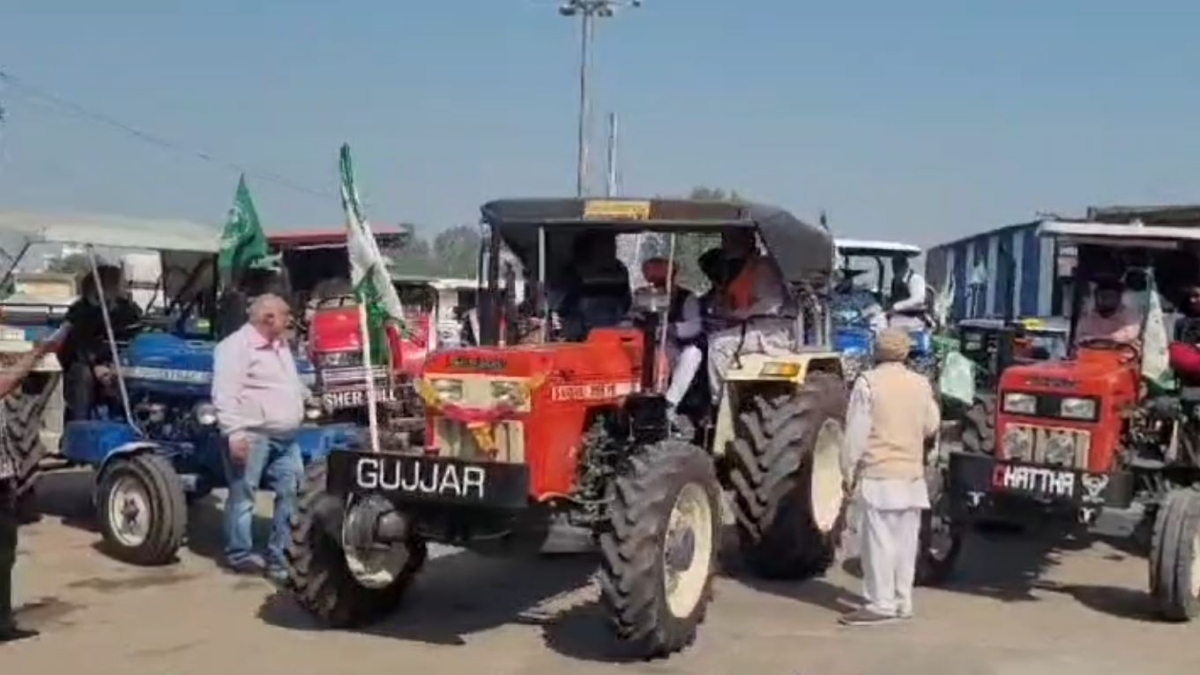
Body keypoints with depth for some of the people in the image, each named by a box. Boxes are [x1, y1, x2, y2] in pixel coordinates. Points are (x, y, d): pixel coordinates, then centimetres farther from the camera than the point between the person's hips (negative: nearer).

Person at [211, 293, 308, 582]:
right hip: (252, 435, -9)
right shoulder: (236, 346, -11)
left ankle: (280, 556, 14)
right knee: (243, 495, -1)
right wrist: (234, 433, -24)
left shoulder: (280, 345, 18)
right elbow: (225, 395, -19)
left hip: (285, 437, 9)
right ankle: (240, 554, 11)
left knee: (291, 494, 6)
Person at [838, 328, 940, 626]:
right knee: (905, 540, 10)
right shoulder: (921, 384, 6)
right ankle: (903, 601, 16)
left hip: (878, 473, -5)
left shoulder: (868, 382, -9)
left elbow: (856, 432, -11)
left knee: (879, 539, -4)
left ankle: (881, 604, -4)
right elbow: (931, 426, 13)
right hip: (912, 474, 5)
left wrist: (849, 472, -4)